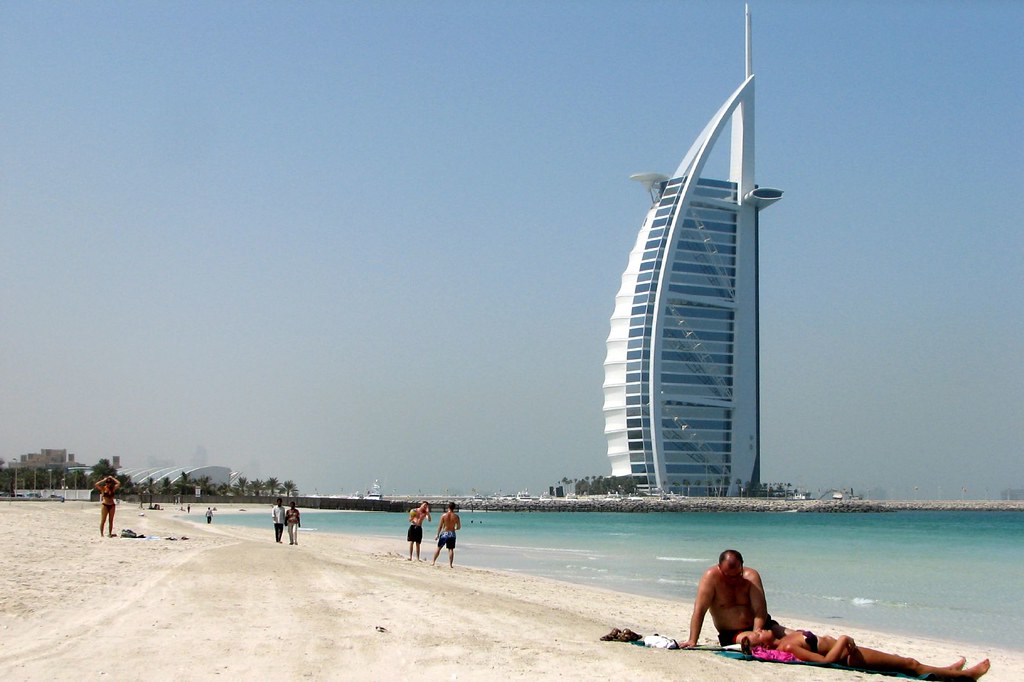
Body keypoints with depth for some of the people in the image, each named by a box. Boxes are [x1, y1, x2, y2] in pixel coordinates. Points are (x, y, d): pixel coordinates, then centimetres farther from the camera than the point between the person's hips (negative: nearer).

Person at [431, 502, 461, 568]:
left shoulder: (444, 515, -8)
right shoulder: (456, 516, -4)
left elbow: (440, 526, -5)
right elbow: (459, 527, 1)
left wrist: (437, 534, 3)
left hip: (444, 533, -1)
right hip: (452, 534, 1)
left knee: (438, 548, 10)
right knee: (451, 549, 4)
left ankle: (433, 562, 13)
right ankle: (450, 564, 1)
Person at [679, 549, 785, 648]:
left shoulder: (751, 576, -8)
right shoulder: (711, 576, -13)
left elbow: (760, 609, -17)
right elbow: (699, 610, -17)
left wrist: (757, 632, -36)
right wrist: (692, 641, -25)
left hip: (758, 626, 3)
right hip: (731, 635, -3)